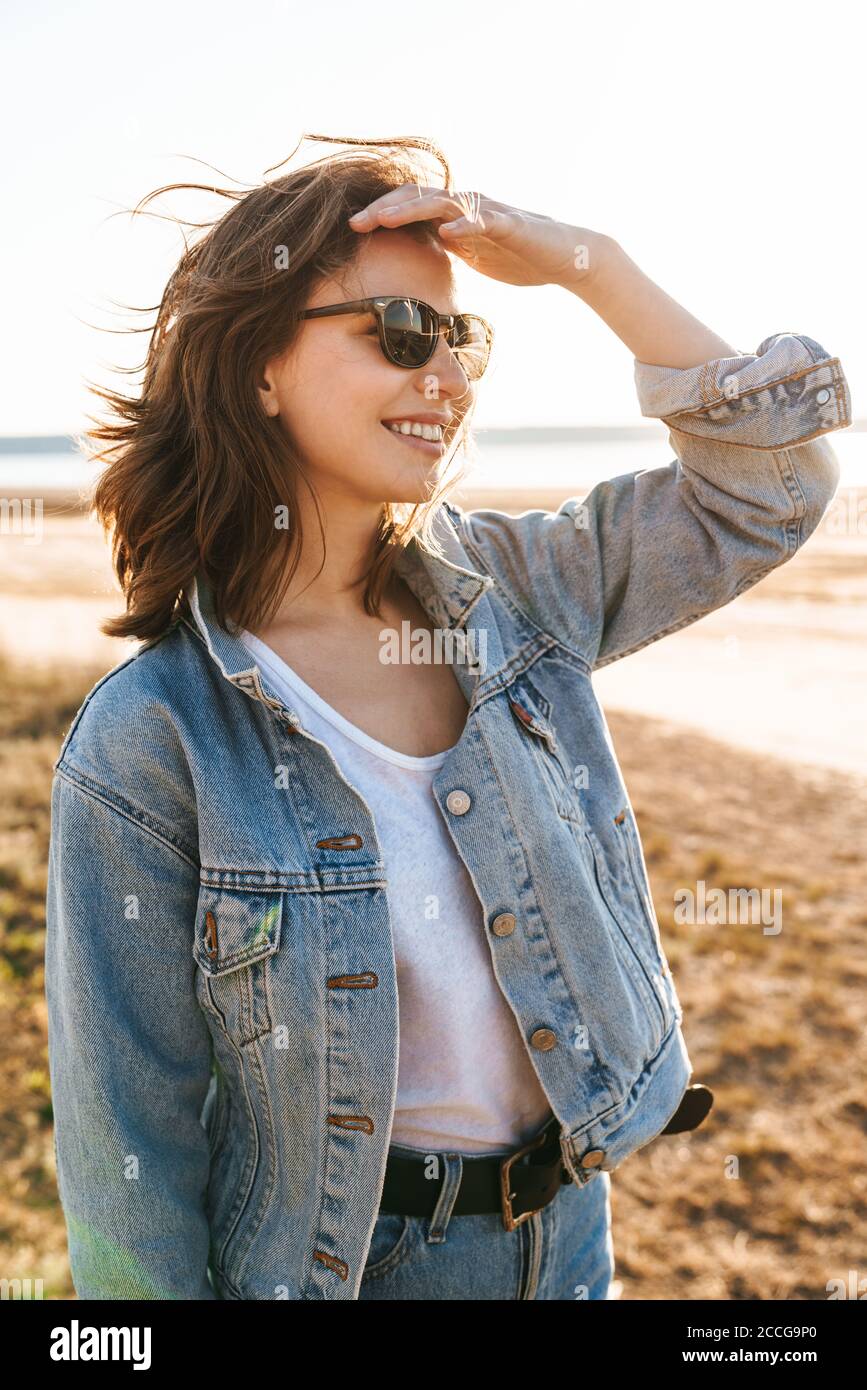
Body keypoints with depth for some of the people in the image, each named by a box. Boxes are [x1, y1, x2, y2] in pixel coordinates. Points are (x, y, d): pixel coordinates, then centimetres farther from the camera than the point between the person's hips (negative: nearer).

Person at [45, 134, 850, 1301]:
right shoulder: (148, 745, -21)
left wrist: (587, 263, -13)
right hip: (335, 1259, -4)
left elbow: (768, 486, -4)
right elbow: (128, 1129, -15)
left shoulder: (507, 592, -7)